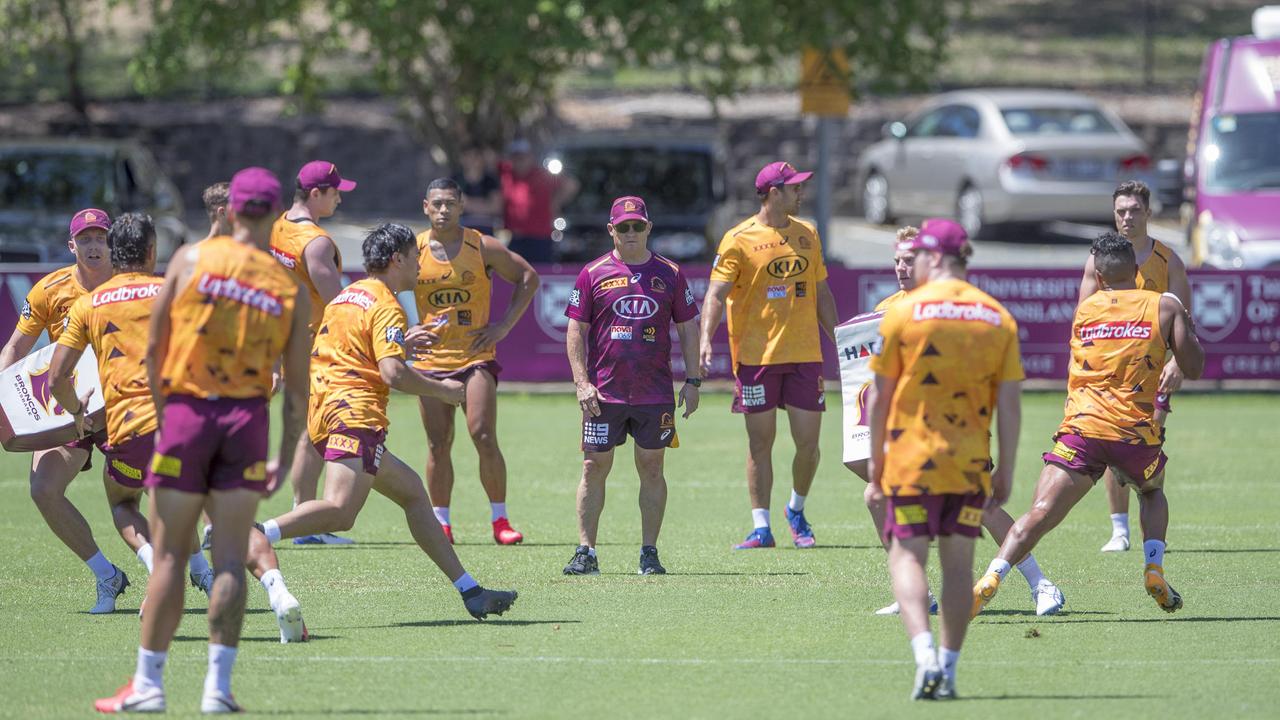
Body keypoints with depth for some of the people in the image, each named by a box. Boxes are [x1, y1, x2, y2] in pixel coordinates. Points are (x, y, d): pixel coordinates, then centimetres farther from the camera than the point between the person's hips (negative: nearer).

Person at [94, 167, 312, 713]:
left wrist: (160, 414, 10)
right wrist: (286, 459, 12)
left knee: (169, 555, 3)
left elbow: (153, 346, 0)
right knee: (230, 556, 4)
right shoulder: (291, 288, 3)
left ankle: (148, 683, 5)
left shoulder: (192, 258, 0)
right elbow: (296, 390, 5)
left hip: (186, 409, -1)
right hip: (247, 417, 1)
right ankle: (218, 684, 0)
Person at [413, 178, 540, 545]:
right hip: (431, 359, 2)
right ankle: (441, 523, 12)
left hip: (475, 355, -2)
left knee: (484, 436, -13)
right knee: (438, 444, 3)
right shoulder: (413, 250, 2)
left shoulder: (483, 247, -2)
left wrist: (505, 326, -2)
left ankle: (500, 519, -5)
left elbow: (529, 278, 5)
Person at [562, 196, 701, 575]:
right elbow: (576, 331, 3)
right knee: (595, 468, -1)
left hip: (655, 394, 1)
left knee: (651, 468, 3)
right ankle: (586, 553, 2)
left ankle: (649, 553, 8)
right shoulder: (594, 273, 4)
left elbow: (688, 330, 11)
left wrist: (692, 381, 4)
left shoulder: (669, 273, 7)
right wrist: (582, 382, -6)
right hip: (604, 393, -1)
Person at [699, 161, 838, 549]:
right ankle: (761, 527, 6)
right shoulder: (739, 240, -4)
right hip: (756, 356, -4)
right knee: (760, 441, 1)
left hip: (805, 355, 4)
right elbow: (716, 293, -11)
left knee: (808, 441, 2)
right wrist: (706, 339, -25)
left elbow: (821, 294, 19)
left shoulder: (807, 234, 12)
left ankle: (797, 510, 26)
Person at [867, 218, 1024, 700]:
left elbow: (881, 396, -2)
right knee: (957, 561, 11)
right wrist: (1005, 471, 7)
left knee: (907, 556, 1)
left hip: (912, 457, -3)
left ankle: (925, 653, -20)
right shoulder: (998, 318, 3)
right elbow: (1009, 404, 1)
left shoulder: (904, 312, -4)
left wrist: (875, 459, 7)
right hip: (971, 462, 3)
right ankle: (947, 669, 11)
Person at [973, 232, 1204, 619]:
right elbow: (1193, 369, 8)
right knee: (1152, 491, 32)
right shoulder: (1165, 307, 6)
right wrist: (1187, 329, 26)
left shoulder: (1084, 309, 12)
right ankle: (1154, 570, 15)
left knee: (1040, 514, -7)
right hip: (1137, 432, 0)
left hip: (1081, 428, 0)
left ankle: (990, 581, -26)